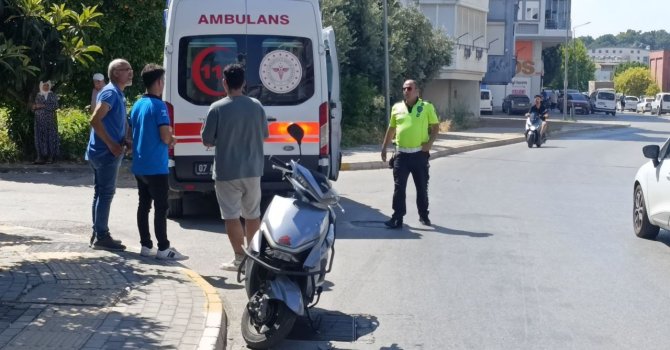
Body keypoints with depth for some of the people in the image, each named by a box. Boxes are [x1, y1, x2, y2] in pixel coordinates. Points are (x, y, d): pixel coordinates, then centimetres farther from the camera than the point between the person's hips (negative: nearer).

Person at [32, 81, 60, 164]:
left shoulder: (53, 95, 3)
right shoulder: (38, 95, 13)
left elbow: (55, 106, -10)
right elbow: (34, 107, 17)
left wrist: (43, 106, -15)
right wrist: (34, 107, -7)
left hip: (50, 120, -3)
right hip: (40, 120, 3)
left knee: (51, 137, -5)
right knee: (40, 138, -2)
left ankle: (51, 157, -2)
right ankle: (41, 157, -2)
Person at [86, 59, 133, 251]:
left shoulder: (118, 94, 16)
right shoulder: (110, 93, -14)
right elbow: (95, 120, -24)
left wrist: (126, 140, 8)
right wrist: (112, 144, -20)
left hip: (104, 153, 10)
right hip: (106, 153, -10)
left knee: (101, 193, 13)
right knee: (106, 193, -6)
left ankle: (99, 234, 19)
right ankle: (101, 237, -1)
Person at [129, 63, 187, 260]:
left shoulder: (137, 105, 12)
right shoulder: (158, 106, -14)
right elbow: (165, 137, -20)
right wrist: (171, 139, 5)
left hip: (139, 166, 8)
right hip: (155, 167, -8)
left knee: (144, 205, 11)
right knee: (161, 207, -4)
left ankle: (146, 246, 15)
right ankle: (163, 249, -2)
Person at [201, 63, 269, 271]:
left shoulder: (217, 108, -12)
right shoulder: (256, 106, 0)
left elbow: (207, 140, -8)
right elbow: (264, 135, 12)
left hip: (227, 172, -4)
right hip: (252, 170, 4)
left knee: (232, 215, 1)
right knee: (252, 214, 15)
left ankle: (240, 258, 0)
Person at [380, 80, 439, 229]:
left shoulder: (427, 107, -1)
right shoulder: (397, 107, 8)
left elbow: (435, 126, 3)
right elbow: (391, 129, 17)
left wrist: (430, 142, -12)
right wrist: (384, 147, 14)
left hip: (419, 154, -2)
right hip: (401, 154, 2)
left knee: (422, 188, 9)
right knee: (399, 188, -1)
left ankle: (423, 215, 25)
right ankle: (397, 218, 1)